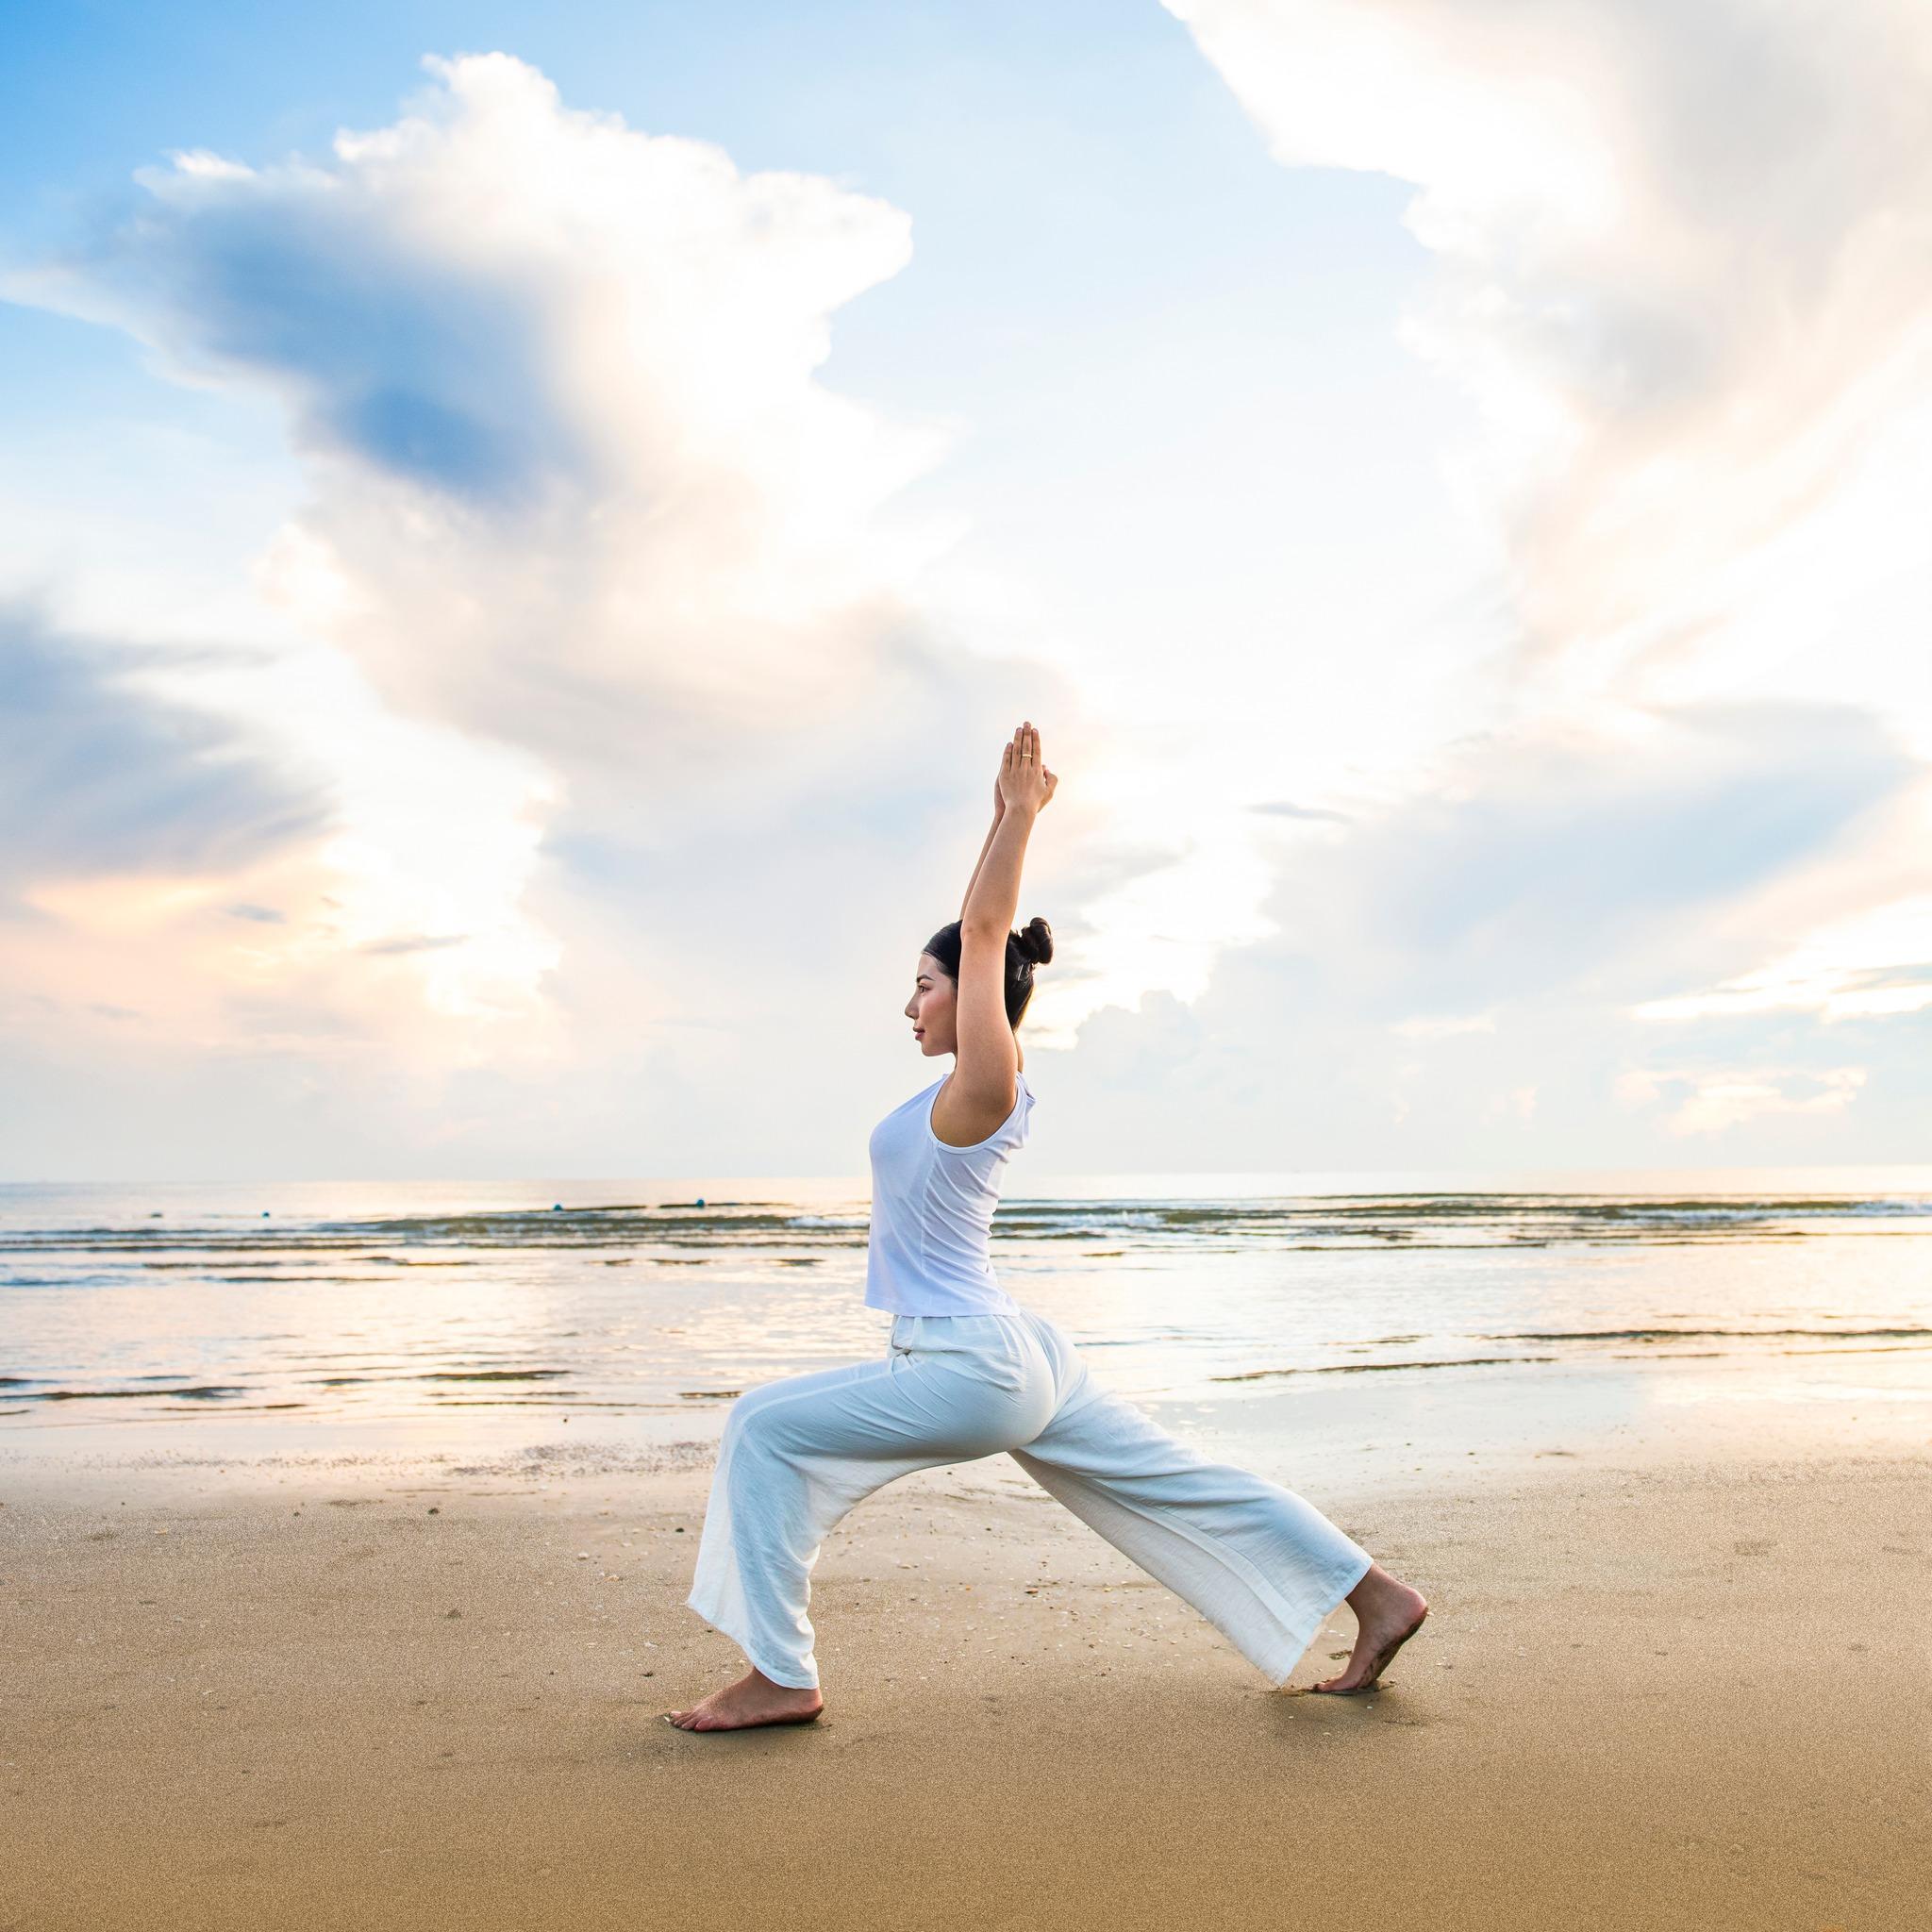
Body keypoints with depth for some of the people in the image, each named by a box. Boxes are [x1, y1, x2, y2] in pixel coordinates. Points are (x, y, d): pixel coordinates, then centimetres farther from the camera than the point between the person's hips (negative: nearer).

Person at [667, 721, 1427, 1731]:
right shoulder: (990, 1077, 8)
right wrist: (1006, 816, 17)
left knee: (766, 1428, -5)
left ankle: (780, 1676, -2)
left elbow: (985, 930, -15)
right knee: (1185, 1488, 13)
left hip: (971, 1367, -10)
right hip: (1023, 1360, 10)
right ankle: (1377, 1596, 18)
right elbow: (980, 930, 15)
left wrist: (1021, 812, -11)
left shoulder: (984, 1083, -14)